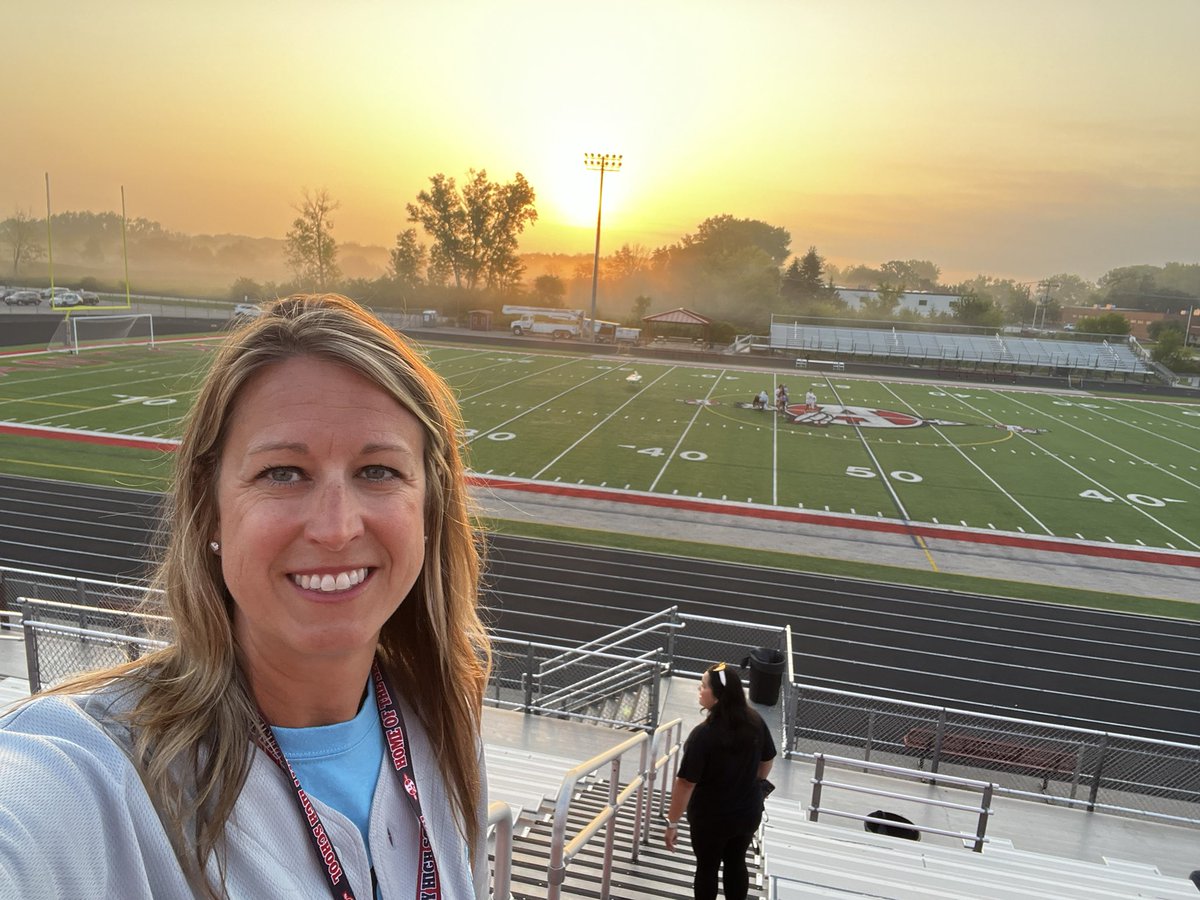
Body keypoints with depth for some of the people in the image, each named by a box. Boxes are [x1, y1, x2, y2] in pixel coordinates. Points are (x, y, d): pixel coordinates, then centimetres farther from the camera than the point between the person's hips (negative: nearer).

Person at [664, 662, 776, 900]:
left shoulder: (703, 734, -30)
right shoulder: (756, 722, -12)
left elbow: (686, 783, -25)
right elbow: (766, 762, 4)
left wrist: (672, 822, -14)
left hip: (710, 817, -5)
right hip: (748, 812, 5)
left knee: (707, 867, 17)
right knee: (736, 863, 23)